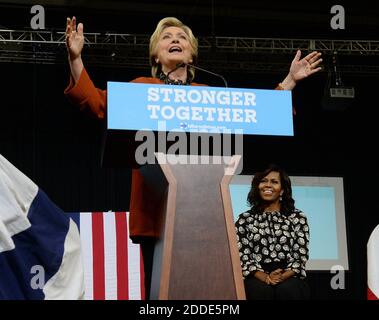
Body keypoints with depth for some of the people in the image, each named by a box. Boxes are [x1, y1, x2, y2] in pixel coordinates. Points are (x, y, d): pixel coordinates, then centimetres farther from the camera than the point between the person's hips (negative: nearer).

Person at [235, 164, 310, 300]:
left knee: (287, 289, -34)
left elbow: (301, 255, 4)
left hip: (289, 277, 0)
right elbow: (243, 256, 3)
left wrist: (282, 277, -14)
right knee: (262, 290, -34)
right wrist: (265, 277, -15)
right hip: (258, 279, 0)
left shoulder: (297, 217, 12)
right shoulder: (244, 219, 12)